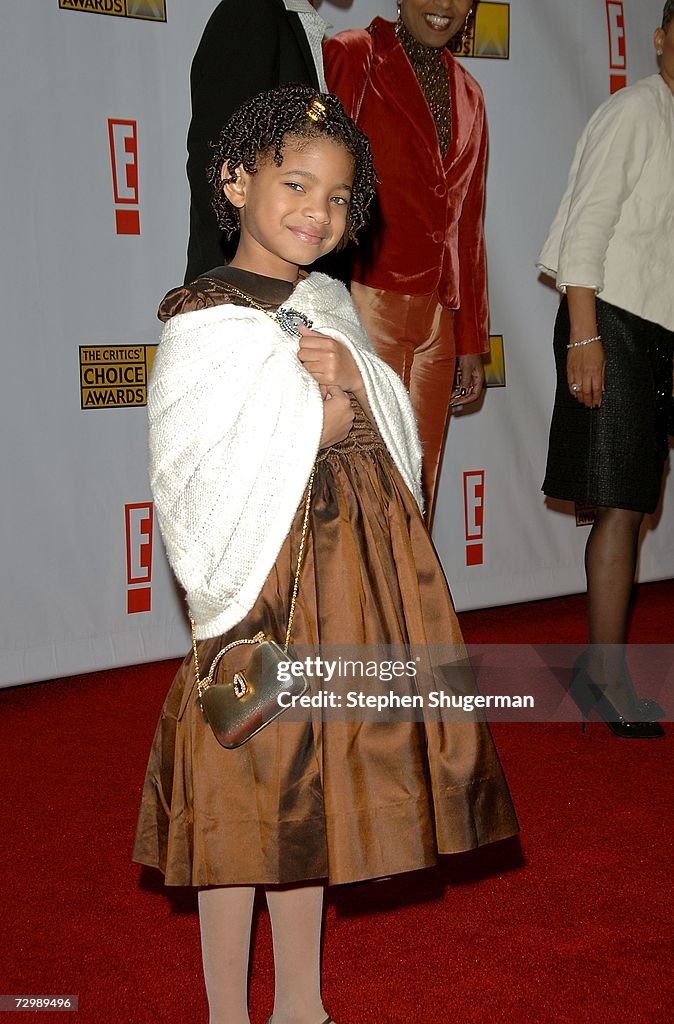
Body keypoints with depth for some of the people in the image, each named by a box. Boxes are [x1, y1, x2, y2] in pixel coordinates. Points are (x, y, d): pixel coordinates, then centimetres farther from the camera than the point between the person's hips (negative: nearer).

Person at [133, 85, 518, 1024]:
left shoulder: (331, 306, 10)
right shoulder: (203, 324, -10)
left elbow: (396, 445, 9)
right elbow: (205, 490, -17)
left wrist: (358, 388, -12)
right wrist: (328, 419, -13)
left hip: (364, 572, 6)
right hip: (268, 584, -6)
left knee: (315, 788, 15)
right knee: (249, 785, 3)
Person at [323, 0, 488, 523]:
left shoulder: (468, 94, 18)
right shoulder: (353, 56, 0)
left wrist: (472, 341, 18)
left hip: (436, 318, 6)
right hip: (367, 305, -6)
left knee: (418, 491, 9)